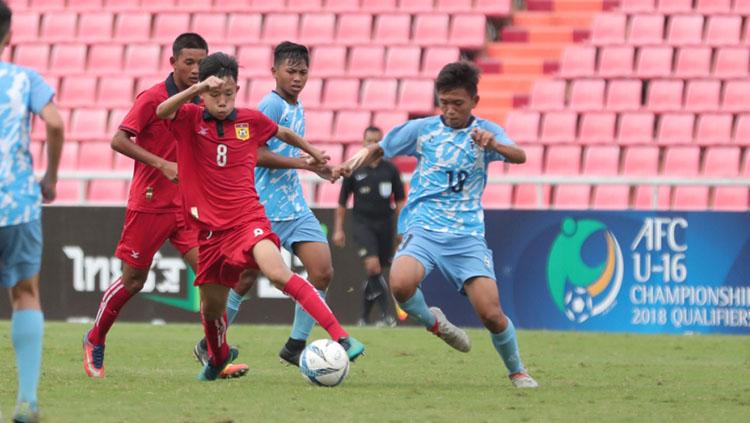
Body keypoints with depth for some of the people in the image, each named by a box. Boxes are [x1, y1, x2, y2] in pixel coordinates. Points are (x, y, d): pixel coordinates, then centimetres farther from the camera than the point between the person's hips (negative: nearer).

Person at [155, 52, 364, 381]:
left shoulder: (250, 120, 2)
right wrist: (197, 89, -40)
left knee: (278, 273, -29)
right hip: (211, 227, 2)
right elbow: (162, 111, -25)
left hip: (248, 218, -2)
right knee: (211, 307, 14)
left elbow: (282, 133, 24)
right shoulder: (190, 120, -2)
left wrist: (312, 152, 38)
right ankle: (218, 357, 48)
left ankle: (341, 339, -33)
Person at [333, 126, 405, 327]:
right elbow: (342, 201, 8)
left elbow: (400, 200, 10)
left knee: (374, 273, 6)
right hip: (362, 222, -2)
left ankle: (364, 316, 20)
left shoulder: (390, 169, 5)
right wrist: (338, 229, 5)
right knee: (372, 265, -21)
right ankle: (385, 314, -21)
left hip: (385, 224, 2)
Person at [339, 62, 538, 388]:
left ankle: (517, 371, 17)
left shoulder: (485, 131, 3)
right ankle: (432, 322, 3)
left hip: (467, 235, 0)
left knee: (491, 314, -12)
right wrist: (360, 158, -6)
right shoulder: (422, 129, 7)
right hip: (424, 227, 1)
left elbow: (519, 156, -14)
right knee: (401, 283, -31)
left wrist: (495, 145, -36)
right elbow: (379, 149, 17)